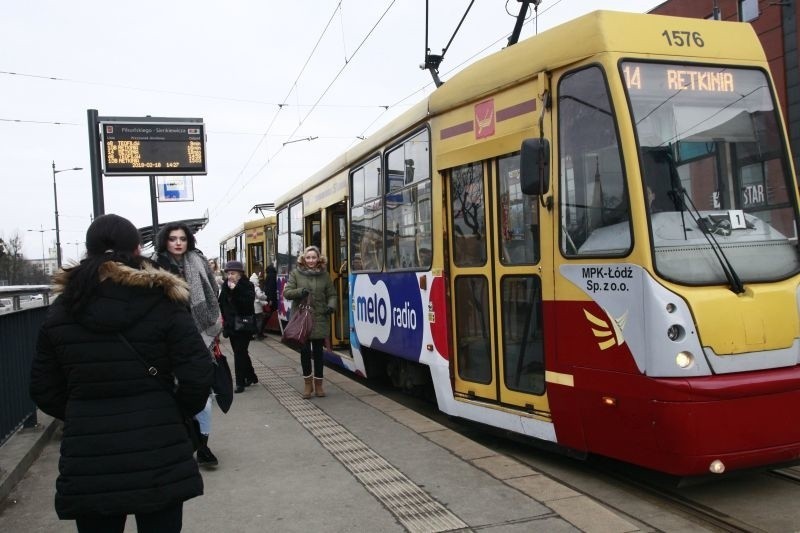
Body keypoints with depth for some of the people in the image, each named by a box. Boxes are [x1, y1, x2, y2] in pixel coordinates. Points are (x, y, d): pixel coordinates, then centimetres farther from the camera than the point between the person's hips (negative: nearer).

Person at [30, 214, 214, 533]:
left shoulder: (60, 311, 1)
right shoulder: (162, 303, -7)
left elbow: (44, 391, 5)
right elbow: (198, 375, -12)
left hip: (88, 462, 2)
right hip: (157, 456, -2)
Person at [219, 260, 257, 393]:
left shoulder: (247, 285, -10)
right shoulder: (226, 286, 6)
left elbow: (248, 303, -23)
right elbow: (222, 303, 11)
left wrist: (235, 290, -26)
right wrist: (224, 319, 2)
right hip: (231, 325, 6)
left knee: (239, 353, -6)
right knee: (241, 352, 14)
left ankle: (240, 383, 0)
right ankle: (251, 377, 29)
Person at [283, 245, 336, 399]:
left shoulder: (324, 275, 5)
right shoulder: (296, 274, 2)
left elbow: (332, 294, 9)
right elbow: (286, 292, -2)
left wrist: (331, 306, -11)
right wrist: (300, 291, -20)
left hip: (320, 319, 1)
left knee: (318, 351, 7)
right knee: (305, 351, 4)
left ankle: (318, 384, 18)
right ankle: (308, 383, 19)